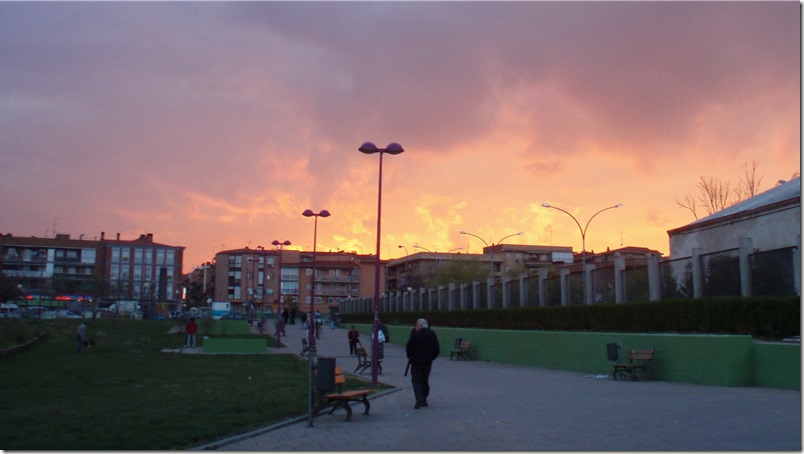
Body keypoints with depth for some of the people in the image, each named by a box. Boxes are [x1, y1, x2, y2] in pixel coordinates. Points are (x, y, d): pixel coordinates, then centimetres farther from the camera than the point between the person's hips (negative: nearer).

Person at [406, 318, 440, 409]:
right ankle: (424, 400, 20)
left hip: (416, 362, -5)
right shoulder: (432, 334, 5)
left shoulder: (415, 334, -12)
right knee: (425, 381, 16)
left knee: (416, 380, -3)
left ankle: (419, 400, -17)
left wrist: (410, 357, 6)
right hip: (428, 362, 5)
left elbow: (409, 347, -10)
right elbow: (437, 349, 8)